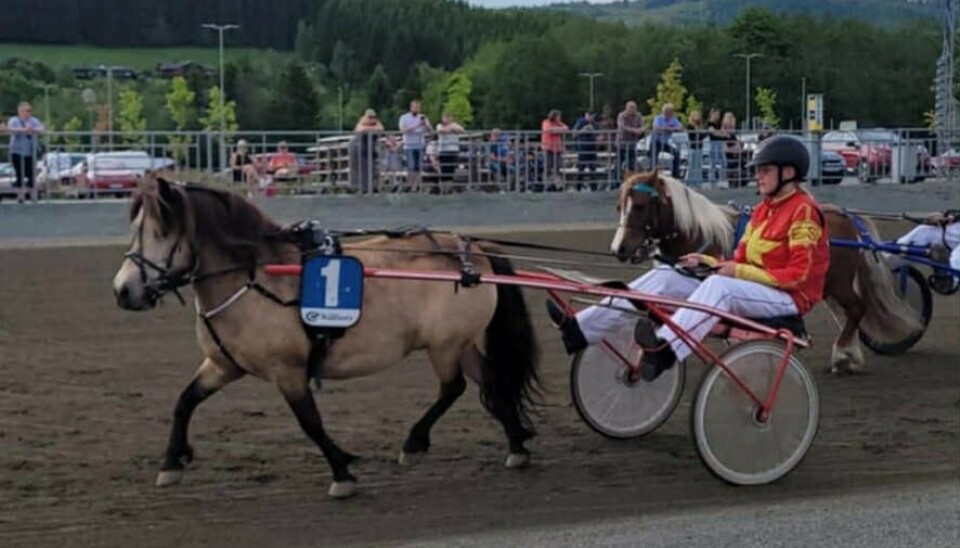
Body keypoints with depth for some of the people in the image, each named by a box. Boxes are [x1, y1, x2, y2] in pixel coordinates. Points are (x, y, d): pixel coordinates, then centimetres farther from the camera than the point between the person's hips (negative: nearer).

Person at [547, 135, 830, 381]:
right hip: (750, 288, 8)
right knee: (665, 276, -5)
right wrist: (706, 261, -2)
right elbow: (742, 261, 15)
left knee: (718, 285, -38)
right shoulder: (762, 210, 15)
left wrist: (739, 272, -21)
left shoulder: (803, 210, -10)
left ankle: (665, 350, -60)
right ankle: (581, 329, -13)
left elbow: (797, 274, -18)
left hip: (788, 297, -8)